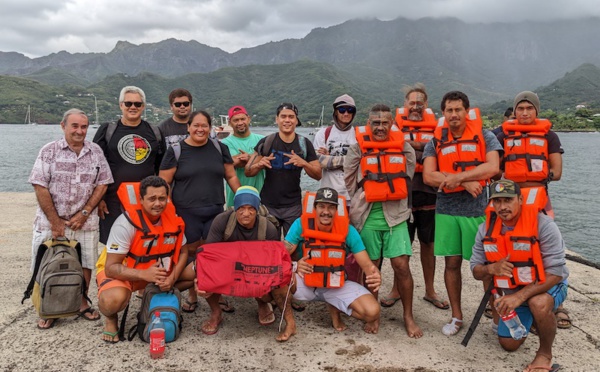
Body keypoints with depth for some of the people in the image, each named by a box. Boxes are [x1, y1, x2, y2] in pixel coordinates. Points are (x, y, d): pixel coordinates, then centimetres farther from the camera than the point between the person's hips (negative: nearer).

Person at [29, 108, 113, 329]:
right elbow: (40, 187, -8)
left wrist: (84, 214, -7)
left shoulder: (95, 151, 4)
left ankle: (82, 303, 25)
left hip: (85, 221, 2)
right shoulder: (49, 151, -3)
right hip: (50, 221, -1)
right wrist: (55, 222, -11)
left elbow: (102, 184, 3)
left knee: (86, 263, 7)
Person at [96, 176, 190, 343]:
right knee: (114, 299, -36)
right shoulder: (126, 223, -27)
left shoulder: (172, 219, -13)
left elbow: (183, 252, -1)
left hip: (159, 270, 5)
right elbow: (111, 267, -27)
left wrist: (172, 277, -21)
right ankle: (111, 318, 3)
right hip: (122, 272, -5)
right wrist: (144, 274, -42)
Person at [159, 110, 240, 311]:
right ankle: (192, 295, 21)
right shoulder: (176, 151, 0)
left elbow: (231, 176, 13)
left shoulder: (219, 148, 8)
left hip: (215, 211, 2)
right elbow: (164, 183, -1)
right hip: (186, 212, -2)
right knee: (191, 253, 5)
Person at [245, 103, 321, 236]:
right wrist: (259, 165, -20)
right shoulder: (266, 142, -1)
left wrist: (304, 163, -18)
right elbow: (248, 172, 2)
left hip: (293, 206, 1)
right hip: (268, 205, 0)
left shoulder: (304, 144, 2)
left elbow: (318, 175, 1)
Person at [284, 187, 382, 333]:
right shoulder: (301, 225, -15)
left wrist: (376, 277, -37)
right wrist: (295, 265, -38)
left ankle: (335, 308, 11)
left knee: (372, 311, -21)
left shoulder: (347, 230, -13)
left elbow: (366, 264, -12)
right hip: (306, 282, -1)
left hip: (336, 285, 2)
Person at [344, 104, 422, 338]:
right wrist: (361, 202, 8)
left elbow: (408, 176, 13)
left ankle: (408, 317, 13)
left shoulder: (404, 147, 3)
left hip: (395, 215, 1)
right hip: (367, 216, -1)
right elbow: (349, 181, 5)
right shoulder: (358, 149, -2)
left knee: (401, 266, -3)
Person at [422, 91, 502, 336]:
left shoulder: (484, 137, 1)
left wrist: (457, 178, -18)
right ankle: (456, 317, 21)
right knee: (452, 263, 8)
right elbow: (428, 176, -6)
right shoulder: (435, 142, 6)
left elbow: (492, 167, -13)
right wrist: (465, 183, -15)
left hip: (478, 210, -2)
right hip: (447, 210, 2)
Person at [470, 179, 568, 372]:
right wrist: (492, 269, -30)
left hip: (548, 286, -4)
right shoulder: (486, 229, -11)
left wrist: (520, 296, -35)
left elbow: (556, 272, -27)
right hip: (513, 291, 5)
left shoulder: (543, 225, -26)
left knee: (539, 304, -38)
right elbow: (476, 271, -5)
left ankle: (545, 354, -11)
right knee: (509, 344, 8)